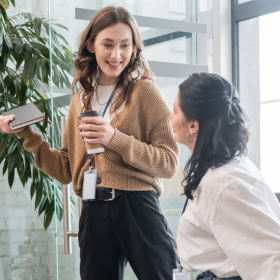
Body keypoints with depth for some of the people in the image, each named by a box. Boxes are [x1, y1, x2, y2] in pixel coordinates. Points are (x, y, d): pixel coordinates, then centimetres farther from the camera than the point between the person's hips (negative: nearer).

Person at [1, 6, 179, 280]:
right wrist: (27, 135, 7)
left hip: (138, 208, -4)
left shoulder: (144, 91, -2)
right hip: (93, 214, 5)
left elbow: (169, 163, -8)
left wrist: (116, 139, -18)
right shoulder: (81, 99, 14)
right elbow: (67, 170, 15)